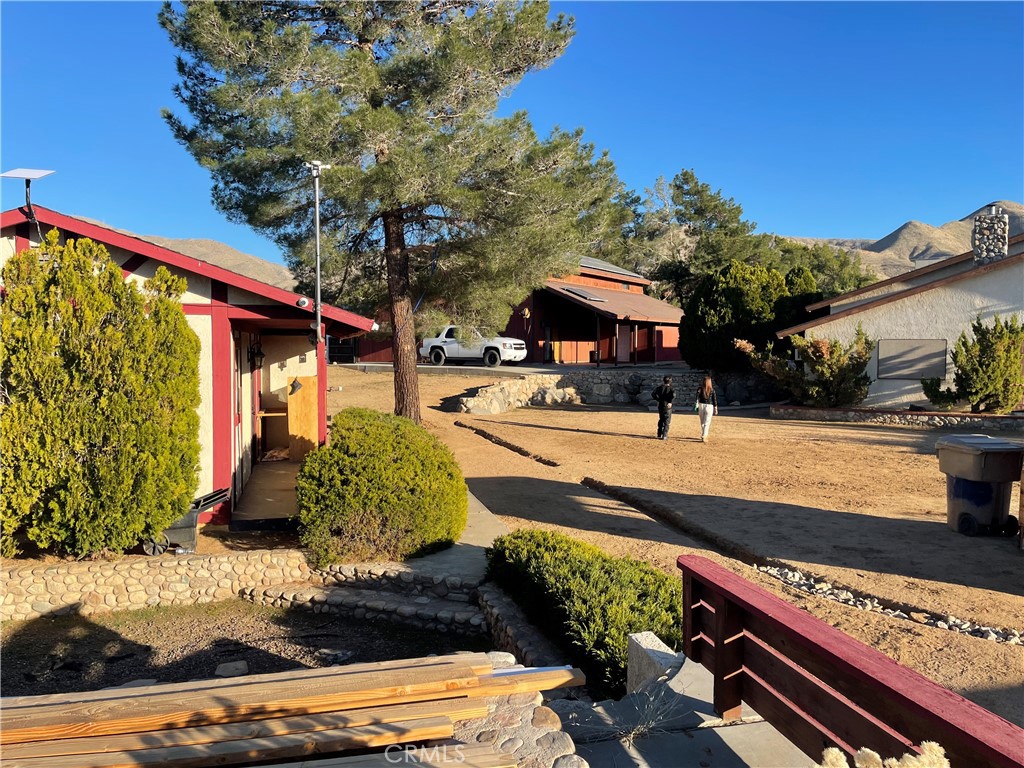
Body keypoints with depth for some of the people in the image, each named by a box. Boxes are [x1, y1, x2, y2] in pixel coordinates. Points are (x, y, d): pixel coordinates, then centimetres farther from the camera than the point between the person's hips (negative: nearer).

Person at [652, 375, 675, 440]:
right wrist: (670, 402, -15)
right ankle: (664, 436, -5)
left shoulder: (660, 387, 3)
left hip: (660, 405, 3)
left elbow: (653, 394, -8)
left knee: (661, 420, 19)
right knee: (666, 421, 2)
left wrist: (659, 399, -1)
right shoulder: (670, 388, -5)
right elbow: (673, 394, -26)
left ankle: (659, 434, 23)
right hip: (667, 406, -3)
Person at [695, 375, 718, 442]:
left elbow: (697, 399, -7)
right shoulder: (712, 390, -2)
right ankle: (704, 437, -11)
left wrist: (697, 408, -5)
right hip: (709, 406, -2)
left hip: (701, 405, 2)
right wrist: (715, 409, 6)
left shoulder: (700, 389, -2)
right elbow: (715, 400, 0)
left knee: (702, 422, 16)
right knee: (707, 423, 0)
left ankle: (703, 436, 27)